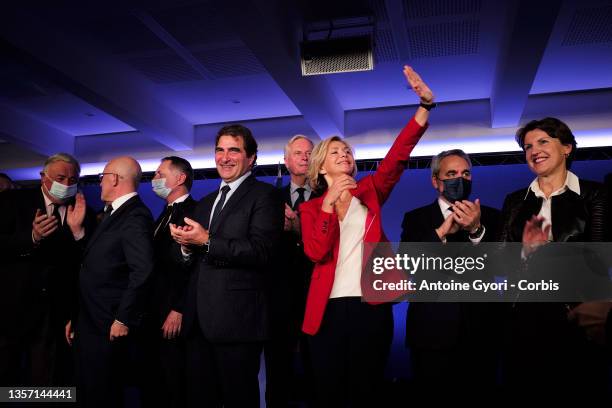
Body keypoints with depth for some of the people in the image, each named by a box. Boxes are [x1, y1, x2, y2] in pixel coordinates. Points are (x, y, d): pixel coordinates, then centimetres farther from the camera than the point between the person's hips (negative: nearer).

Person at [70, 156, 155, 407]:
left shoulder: (135, 217, -16)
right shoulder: (112, 214, 15)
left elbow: (142, 271, -25)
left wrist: (124, 320, -21)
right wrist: (77, 318, 16)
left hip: (109, 328, -9)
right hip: (89, 325, 9)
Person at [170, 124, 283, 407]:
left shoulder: (263, 195, -4)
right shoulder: (204, 204, 20)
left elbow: (262, 252, -17)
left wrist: (207, 241, -17)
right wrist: (186, 246, -1)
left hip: (237, 320, -7)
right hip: (199, 321, 7)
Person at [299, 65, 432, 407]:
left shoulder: (369, 192, 9)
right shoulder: (310, 208, 9)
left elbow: (398, 155, -6)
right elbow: (316, 252, -8)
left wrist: (426, 105, -15)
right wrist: (329, 201, -13)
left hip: (371, 306, 0)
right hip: (328, 310, 1)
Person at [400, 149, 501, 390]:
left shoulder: (489, 217, 6)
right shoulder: (415, 218, 4)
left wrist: (477, 230, -22)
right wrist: (443, 230, -22)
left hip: (480, 332, 1)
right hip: (431, 332, -1)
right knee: (430, 388, 9)